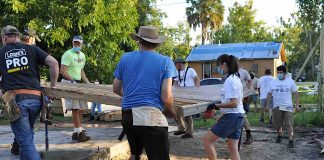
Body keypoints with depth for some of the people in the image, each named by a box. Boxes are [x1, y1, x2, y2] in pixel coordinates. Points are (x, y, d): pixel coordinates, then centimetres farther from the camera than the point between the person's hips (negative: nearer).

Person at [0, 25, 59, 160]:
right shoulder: (32, 49, 12)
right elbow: (54, 63, 2)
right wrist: (52, 86, 10)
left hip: (15, 99, -2)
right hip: (35, 97, 2)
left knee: (25, 140, -1)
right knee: (27, 134, 21)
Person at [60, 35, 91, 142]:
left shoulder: (82, 55, 15)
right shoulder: (68, 54, -10)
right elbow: (62, 71, -16)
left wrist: (88, 83, 15)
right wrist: (73, 81, -24)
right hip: (69, 83, -8)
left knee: (81, 108, 9)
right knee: (75, 108, -12)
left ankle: (77, 131, 17)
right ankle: (78, 132, -9)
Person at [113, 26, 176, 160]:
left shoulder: (125, 58, 11)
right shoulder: (165, 61, 1)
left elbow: (116, 89, 19)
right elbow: (166, 97, -6)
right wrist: (169, 112, 14)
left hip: (128, 117, 5)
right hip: (152, 117, -5)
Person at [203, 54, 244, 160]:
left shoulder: (229, 81, -17)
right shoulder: (236, 78, 13)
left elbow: (234, 103, -23)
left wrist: (216, 106, -20)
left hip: (231, 117, -10)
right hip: (238, 116, 10)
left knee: (207, 140, -1)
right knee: (233, 149, 13)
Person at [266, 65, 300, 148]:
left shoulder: (290, 81, 2)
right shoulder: (273, 82, 6)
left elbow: (295, 94, 4)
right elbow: (269, 94, 10)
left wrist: (297, 105, -1)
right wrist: (267, 105, 6)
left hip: (288, 106, -2)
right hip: (277, 107, 2)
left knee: (289, 124, -9)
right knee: (278, 124, 11)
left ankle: (291, 140, -4)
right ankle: (279, 136, 34)